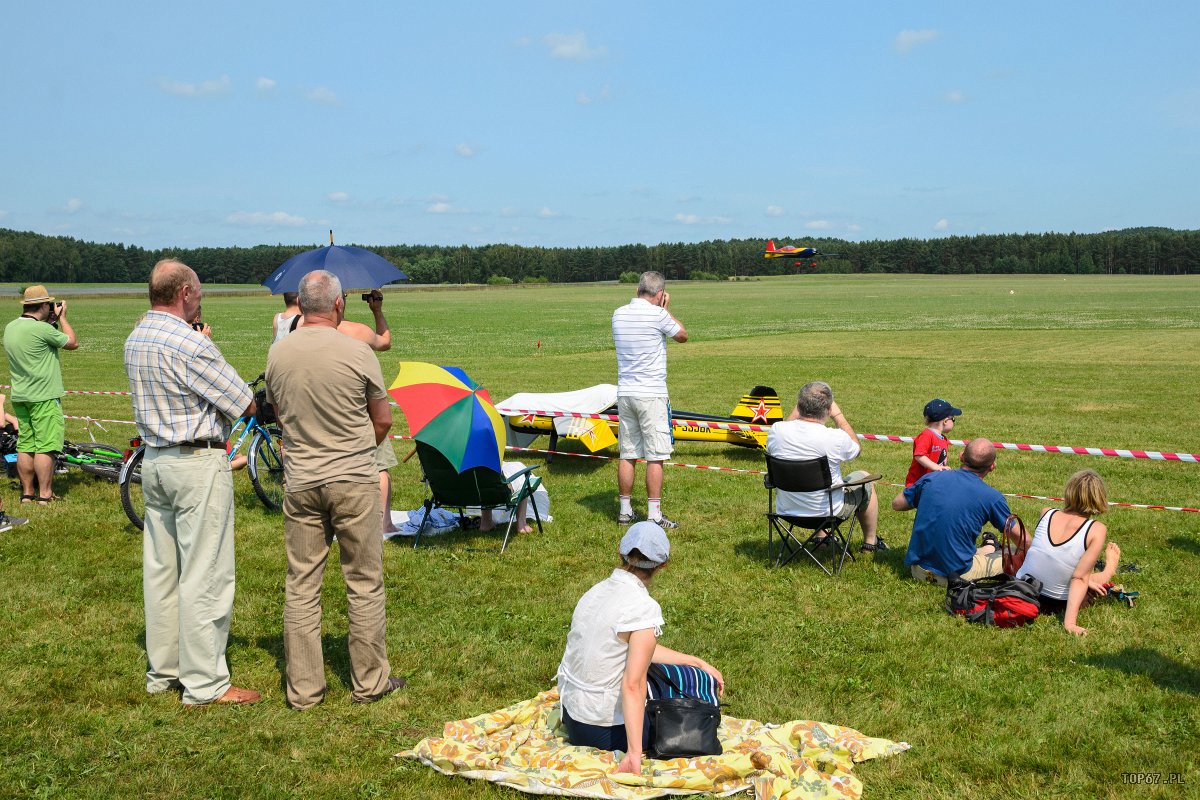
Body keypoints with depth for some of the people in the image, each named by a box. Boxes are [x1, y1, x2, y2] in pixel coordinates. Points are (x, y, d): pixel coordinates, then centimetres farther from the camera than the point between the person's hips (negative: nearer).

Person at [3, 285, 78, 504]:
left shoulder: (10, 328, 8)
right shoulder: (42, 329, -18)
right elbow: (72, 342, -6)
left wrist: (51, 321, 16)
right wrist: (61, 317, 5)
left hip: (19, 397, 8)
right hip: (44, 397, -8)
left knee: (25, 446, 12)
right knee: (45, 447, -2)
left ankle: (27, 492, 18)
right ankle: (44, 495, 1)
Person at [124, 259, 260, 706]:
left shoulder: (135, 340, 9)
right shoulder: (189, 343, -19)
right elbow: (245, 405, -14)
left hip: (153, 459, 9)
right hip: (198, 463, -9)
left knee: (160, 568, 14)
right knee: (204, 574, -2)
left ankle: (162, 670, 25)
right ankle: (205, 683, 5)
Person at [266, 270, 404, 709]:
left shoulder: (278, 353, 1)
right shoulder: (357, 352, -12)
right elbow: (383, 420, -2)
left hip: (300, 482, 4)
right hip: (353, 482, -3)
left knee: (301, 586, 10)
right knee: (364, 585, 8)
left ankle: (303, 688, 17)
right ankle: (369, 681, 17)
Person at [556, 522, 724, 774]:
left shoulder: (597, 590, 3)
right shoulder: (644, 607, -23)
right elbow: (633, 685, -29)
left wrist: (697, 662, 15)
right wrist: (635, 753, -30)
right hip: (606, 731, -8)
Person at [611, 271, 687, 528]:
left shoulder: (618, 314, 5)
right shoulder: (657, 315, -11)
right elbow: (683, 335, 5)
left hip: (625, 393, 6)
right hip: (651, 394, -6)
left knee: (627, 456, 11)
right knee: (655, 458, -1)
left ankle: (625, 511, 18)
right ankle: (654, 515, 0)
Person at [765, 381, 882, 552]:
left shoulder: (777, 430, -18)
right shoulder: (835, 438, -26)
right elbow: (857, 448, 0)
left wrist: (796, 411, 10)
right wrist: (838, 414, 4)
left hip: (786, 510, 4)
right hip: (828, 512, -3)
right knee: (864, 478, 23)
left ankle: (821, 537, 42)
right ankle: (870, 542, 38)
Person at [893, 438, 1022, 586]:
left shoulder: (931, 478, -1)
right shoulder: (992, 497, -8)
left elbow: (896, 504, 13)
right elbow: (1016, 535, 8)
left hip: (918, 569, 4)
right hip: (956, 575, -4)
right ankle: (989, 549, 36)